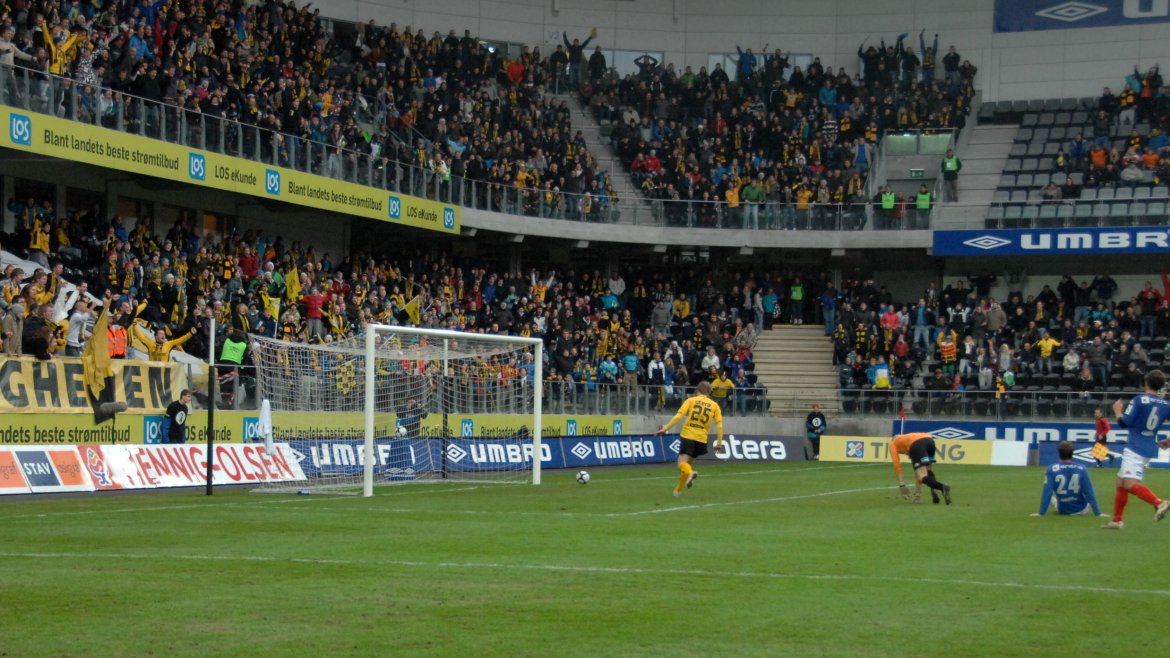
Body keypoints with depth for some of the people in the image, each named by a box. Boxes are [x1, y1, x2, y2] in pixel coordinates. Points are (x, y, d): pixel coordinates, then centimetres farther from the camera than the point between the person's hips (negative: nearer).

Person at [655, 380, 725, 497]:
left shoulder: (691, 400, 4)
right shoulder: (714, 405, 10)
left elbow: (678, 416, -7)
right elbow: (720, 425, 2)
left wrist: (665, 428, -5)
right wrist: (719, 442, 6)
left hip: (687, 435, -3)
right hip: (701, 439, 3)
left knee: (682, 463, -5)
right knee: (688, 463, 19)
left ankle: (690, 473, -38)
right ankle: (678, 490, 22)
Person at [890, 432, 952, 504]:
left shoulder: (893, 443, 34)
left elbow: (897, 464, 18)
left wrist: (901, 485, 19)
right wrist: (918, 492, 47)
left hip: (917, 444, -5)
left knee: (924, 478, -7)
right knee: (927, 469, 27)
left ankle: (943, 487, -34)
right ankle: (934, 491, 1)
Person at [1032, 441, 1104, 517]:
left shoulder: (1051, 470, -18)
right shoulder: (1082, 469, -17)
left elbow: (1047, 493, -20)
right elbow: (1089, 493, -15)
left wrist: (1041, 513, -14)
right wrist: (1097, 513, -9)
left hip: (1062, 510, 2)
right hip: (1081, 510, -2)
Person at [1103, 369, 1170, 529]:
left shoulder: (1139, 400, -10)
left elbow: (1123, 423, -12)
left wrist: (1117, 410, 8)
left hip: (1135, 448, -8)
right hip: (1150, 449, 8)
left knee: (1130, 484, -21)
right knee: (1121, 482, 18)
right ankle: (1117, 520, 22)